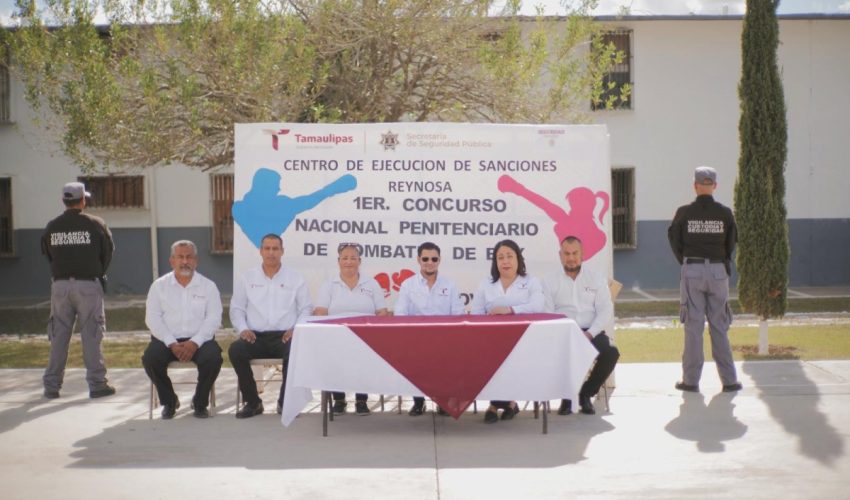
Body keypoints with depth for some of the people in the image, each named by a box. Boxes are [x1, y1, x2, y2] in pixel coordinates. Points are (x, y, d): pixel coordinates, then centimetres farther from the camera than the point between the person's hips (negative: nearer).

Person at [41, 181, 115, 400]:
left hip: (60, 285, 3)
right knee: (91, 335, 1)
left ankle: (52, 385, 11)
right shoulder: (95, 224, -5)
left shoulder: (52, 227, 3)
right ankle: (97, 384, 3)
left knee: (59, 336, 8)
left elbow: (47, 254, 7)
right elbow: (108, 252, 2)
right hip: (88, 285, -3)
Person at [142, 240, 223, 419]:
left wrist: (195, 342, -17)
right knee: (150, 358, -28)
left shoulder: (208, 286, 9)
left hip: (199, 340, -1)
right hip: (168, 340, 1)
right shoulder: (159, 286, 10)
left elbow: (214, 318, -1)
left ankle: (200, 403, -5)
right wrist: (172, 343, -14)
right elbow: (152, 318, 1)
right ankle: (169, 401, -2)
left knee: (213, 357, -30)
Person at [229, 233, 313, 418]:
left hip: (284, 336, -1)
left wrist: (296, 329, -11)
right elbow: (236, 308, 11)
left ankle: (286, 401, -14)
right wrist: (243, 328, -8)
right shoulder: (247, 278, 12)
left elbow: (306, 309, 7)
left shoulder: (296, 278, 10)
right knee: (235, 350, -31)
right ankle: (252, 402, -13)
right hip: (255, 336, 1)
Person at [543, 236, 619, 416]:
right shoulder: (549, 281, 11)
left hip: (591, 332, 1)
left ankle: (586, 394, -2)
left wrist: (589, 334, -14)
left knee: (611, 352, -29)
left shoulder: (597, 279, 14)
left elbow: (606, 311, 3)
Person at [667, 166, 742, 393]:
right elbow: (732, 243, 6)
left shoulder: (684, 212, -5)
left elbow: (674, 240, 2)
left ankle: (691, 380, 5)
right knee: (719, 326, 7)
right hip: (718, 271, 1)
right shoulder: (725, 213, -1)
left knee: (693, 326, 3)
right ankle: (729, 380, 8)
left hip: (691, 270, -1)